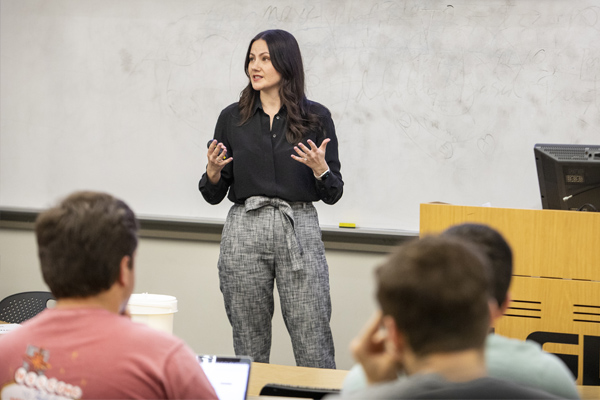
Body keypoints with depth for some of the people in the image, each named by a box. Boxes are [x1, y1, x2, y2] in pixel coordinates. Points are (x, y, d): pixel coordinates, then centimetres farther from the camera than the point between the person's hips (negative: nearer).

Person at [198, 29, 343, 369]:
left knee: (315, 350, -6)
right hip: (245, 230, 2)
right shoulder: (232, 118, 7)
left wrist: (320, 169, -16)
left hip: (300, 230, -2)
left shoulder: (316, 118, 3)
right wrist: (213, 172, -11)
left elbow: (333, 194, 4)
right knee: (249, 349, 5)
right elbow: (214, 195, 10)